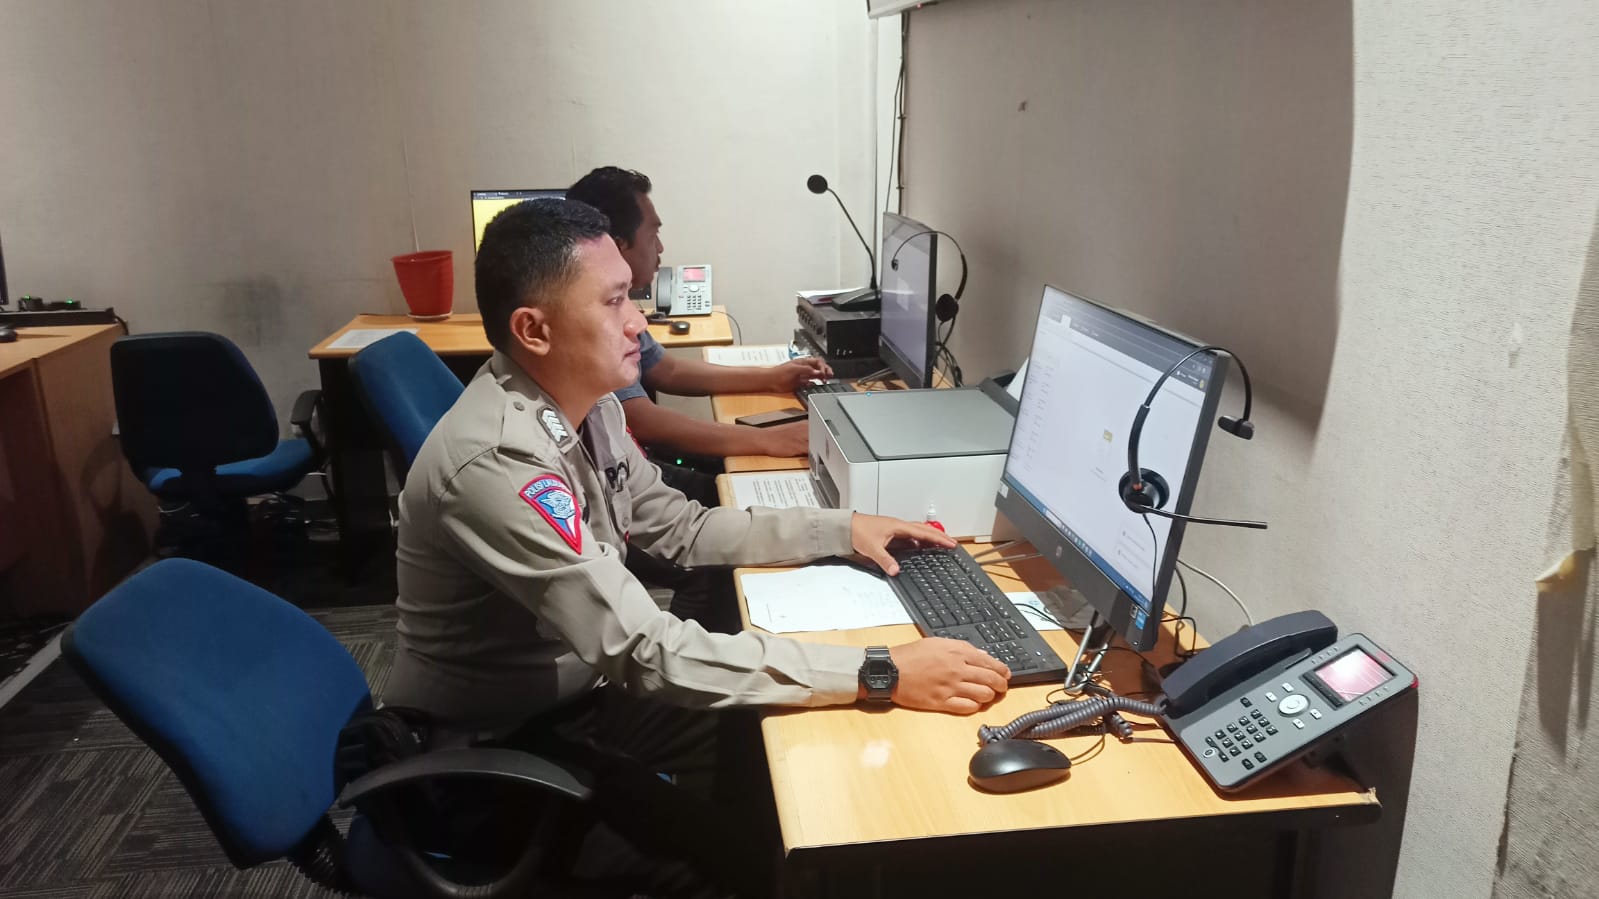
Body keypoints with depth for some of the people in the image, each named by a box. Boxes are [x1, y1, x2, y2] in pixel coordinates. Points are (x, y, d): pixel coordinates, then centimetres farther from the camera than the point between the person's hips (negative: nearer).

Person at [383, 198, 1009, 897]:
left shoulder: (587, 407, -4)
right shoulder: (495, 463, -33)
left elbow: (679, 528, 7)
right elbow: (647, 652, -36)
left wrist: (840, 529, -2)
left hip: (577, 688, 8)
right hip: (493, 747, -8)